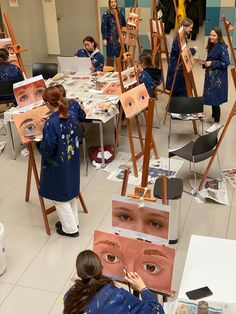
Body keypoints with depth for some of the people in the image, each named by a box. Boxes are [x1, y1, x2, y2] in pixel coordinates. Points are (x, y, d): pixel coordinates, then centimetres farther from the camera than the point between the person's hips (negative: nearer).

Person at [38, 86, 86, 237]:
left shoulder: (51, 124, -29)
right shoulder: (72, 113, -8)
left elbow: (47, 149, -27)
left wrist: (41, 145, -4)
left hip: (58, 166, -7)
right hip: (72, 162, 7)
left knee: (60, 198, 13)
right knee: (70, 192, 25)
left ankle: (70, 228, 26)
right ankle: (73, 221, 41)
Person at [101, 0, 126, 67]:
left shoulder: (120, 13, 7)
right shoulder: (106, 14, -6)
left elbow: (124, 24, 13)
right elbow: (103, 27, -8)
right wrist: (104, 39, -14)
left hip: (120, 38, 4)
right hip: (111, 39, -4)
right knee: (110, 56, 0)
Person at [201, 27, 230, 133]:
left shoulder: (221, 47, -15)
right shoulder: (211, 47, 10)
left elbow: (225, 63, -19)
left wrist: (211, 63, -19)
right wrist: (205, 63, 3)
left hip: (218, 78, -9)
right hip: (210, 76, 9)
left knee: (215, 100, -7)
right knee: (211, 97, 16)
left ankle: (216, 123, 1)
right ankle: (214, 116, 33)